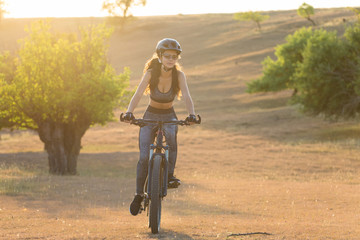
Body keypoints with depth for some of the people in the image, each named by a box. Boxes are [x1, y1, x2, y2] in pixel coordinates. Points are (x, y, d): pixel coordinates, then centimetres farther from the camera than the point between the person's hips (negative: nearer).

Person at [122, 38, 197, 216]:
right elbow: (138, 94, -28)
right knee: (144, 157, -14)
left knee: (171, 135, -36)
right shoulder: (151, 73, -17)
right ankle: (139, 195, -1)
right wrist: (129, 112, -46)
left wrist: (191, 114, -45)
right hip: (150, 115, 0)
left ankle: (170, 174, -25)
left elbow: (186, 96, -26)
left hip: (169, 116, 0)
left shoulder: (179, 75, -14)